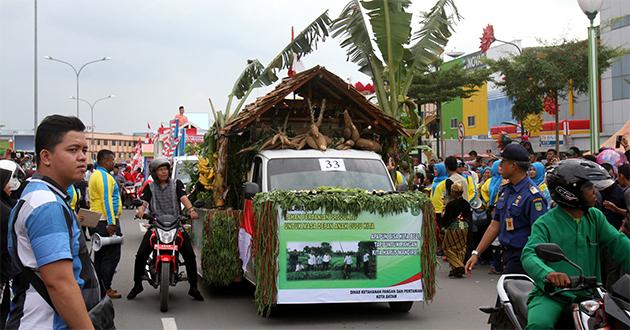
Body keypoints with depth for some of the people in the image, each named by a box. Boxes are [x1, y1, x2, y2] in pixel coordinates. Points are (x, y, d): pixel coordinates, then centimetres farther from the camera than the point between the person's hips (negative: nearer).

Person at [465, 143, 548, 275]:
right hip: (507, 254, 8)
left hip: (522, 258, -8)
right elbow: (495, 225, 15)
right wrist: (476, 253, 11)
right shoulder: (505, 190, 12)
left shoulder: (532, 195, -15)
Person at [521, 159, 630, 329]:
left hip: (589, 294, 5)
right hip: (552, 293, -5)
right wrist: (548, 273, -42)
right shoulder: (545, 224, -5)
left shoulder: (595, 217, 12)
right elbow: (530, 255, -20)